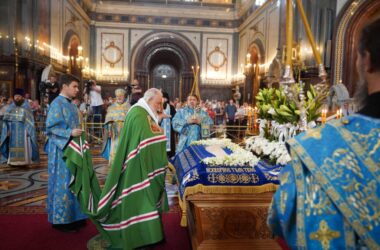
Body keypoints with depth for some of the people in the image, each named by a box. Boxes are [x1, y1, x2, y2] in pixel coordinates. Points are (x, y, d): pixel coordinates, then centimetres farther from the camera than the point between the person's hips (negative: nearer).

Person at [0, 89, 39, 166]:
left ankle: (24, 161, 6)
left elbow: (30, 120, -5)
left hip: (23, 131, -3)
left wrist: (28, 130, -13)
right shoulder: (11, 107, 7)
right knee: (13, 146, 6)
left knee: (23, 146, 0)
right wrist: (7, 130, 0)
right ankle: (13, 161, 14)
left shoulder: (26, 107, -2)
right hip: (13, 131, 3)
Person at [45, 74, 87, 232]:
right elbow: (51, 127, -17)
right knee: (63, 183, -2)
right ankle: (60, 219, 11)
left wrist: (78, 133, 9)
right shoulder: (57, 104, -12)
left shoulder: (71, 105, 13)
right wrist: (70, 133, -26)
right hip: (61, 150, -9)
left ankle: (73, 216, 24)